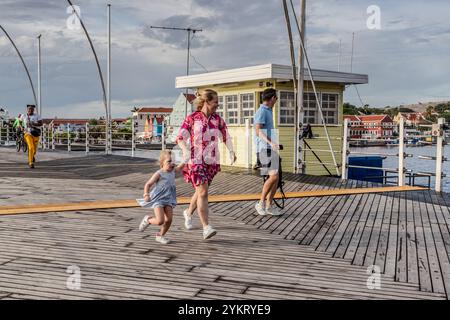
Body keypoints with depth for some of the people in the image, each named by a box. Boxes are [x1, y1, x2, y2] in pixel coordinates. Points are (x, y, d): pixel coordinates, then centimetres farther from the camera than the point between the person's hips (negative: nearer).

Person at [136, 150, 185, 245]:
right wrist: (146, 195, -21)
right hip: (158, 200, -6)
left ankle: (160, 235, 17)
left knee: (169, 219, -5)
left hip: (168, 200, 6)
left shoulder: (173, 171, 8)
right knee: (160, 221, -15)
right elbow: (148, 184, -10)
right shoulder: (159, 174, -12)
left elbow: (179, 167, 30)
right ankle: (147, 219, 16)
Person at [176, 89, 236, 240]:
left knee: (200, 191, 17)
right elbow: (180, 138, -9)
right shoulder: (192, 118, -7)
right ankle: (206, 227, -11)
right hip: (196, 161, -5)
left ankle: (188, 213, 44)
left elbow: (226, 136, 12)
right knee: (203, 192, -13)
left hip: (211, 161, 5)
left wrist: (231, 151, -3)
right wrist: (185, 150, -28)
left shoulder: (217, 119, 4)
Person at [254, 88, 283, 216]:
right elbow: (258, 130, -21)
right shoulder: (262, 111, -9)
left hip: (272, 149, 10)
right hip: (265, 149, -10)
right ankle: (261, 203, -7)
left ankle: (269, 206, 11)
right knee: (273, 176, -18)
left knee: (276, 178, 6)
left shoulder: (269, 111, 21)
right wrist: (270, 142, -34)